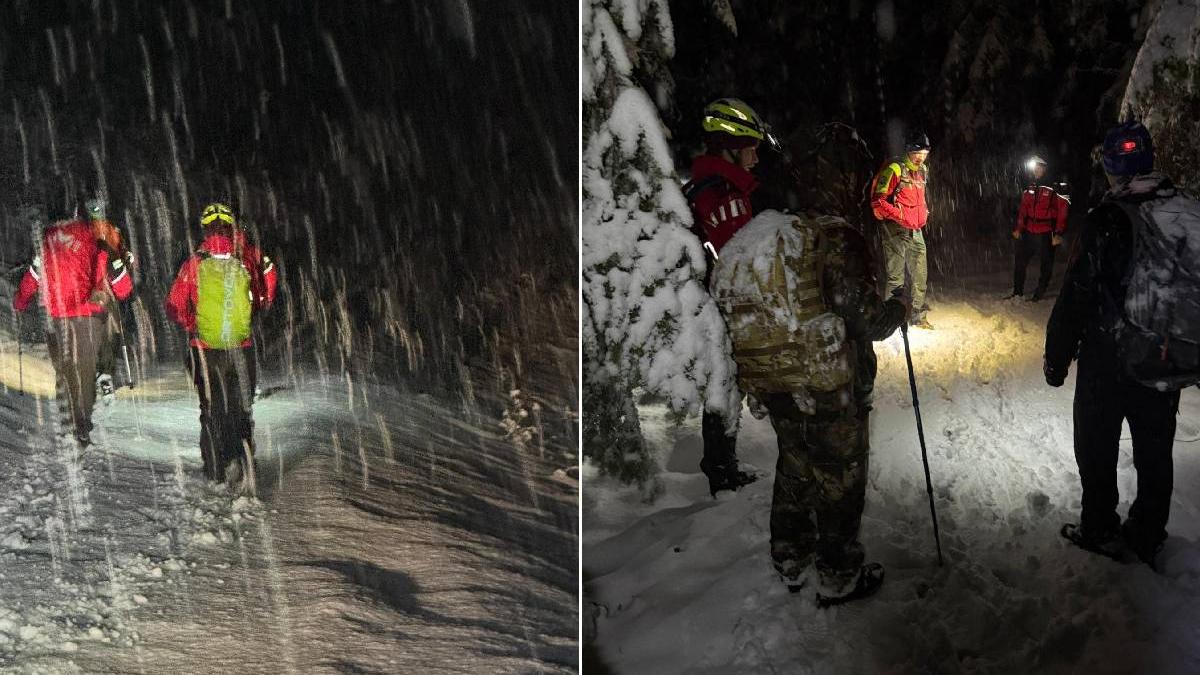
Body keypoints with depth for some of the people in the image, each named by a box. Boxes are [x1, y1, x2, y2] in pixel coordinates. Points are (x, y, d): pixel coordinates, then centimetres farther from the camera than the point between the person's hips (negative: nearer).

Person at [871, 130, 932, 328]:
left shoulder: (922, 170, 13)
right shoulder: (895, 169, -13)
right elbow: (878, 201, -15)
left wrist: (923, 212, 14)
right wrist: (901, 215, -19)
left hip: (916, 231, 8)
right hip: (896, 230, -8)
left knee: (920, 275, 12)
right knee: (896, 277, -6)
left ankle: (918, 315, 24)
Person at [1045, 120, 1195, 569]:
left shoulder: (1107, 220, -19)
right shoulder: (1189, 212, -2)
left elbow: (1076, 296, -18)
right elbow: (1188, 284, 8)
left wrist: (1057, 356, -8)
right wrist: (1187, 354, 20)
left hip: (1109, 361, -5)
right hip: (1172, 362, 5)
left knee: (1096, 447, 12)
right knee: (1155, 450, 17)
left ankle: (1100, 531, 21)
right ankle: (1147, 536, 28)